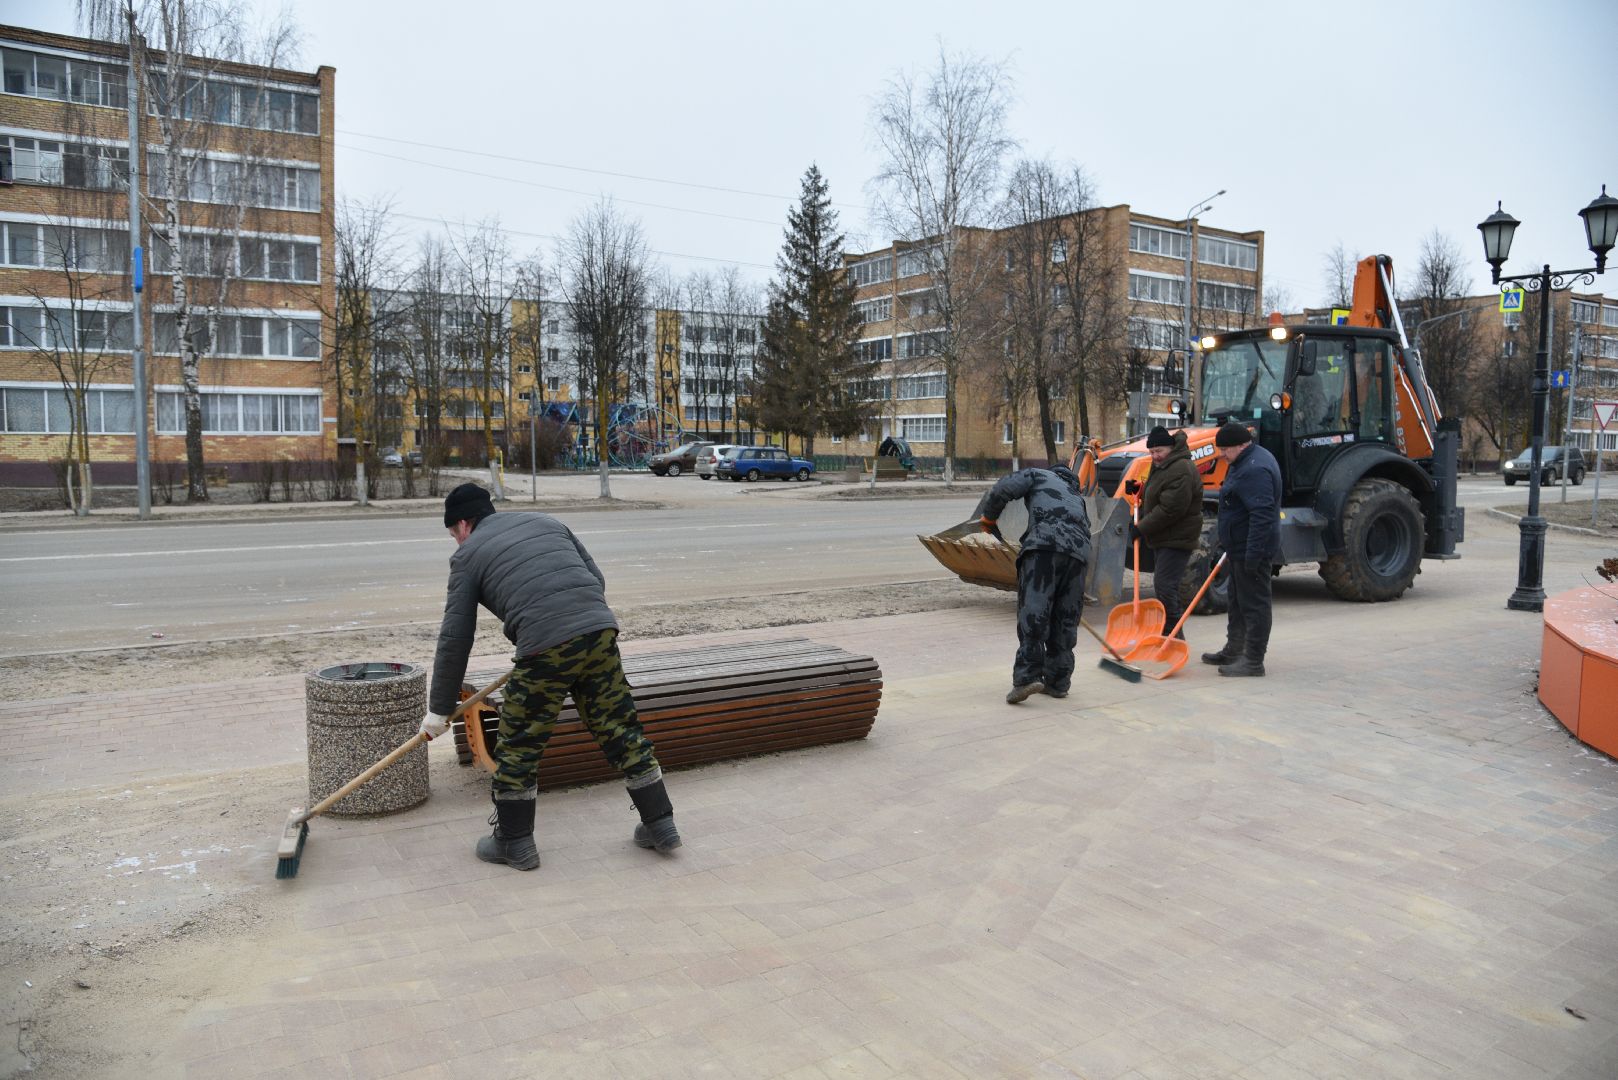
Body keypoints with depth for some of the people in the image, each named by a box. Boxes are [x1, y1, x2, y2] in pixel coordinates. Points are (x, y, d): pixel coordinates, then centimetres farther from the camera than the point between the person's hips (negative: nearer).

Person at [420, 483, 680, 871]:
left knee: (519, 743, 12)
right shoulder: (548, 522, 25)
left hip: (547, 647, -5)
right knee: (621, 730, 14)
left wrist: (439, 710, 16)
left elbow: (455, 638, 9)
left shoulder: (468, 555, 12)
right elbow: (597, 580, 22)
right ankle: (660, 825, 21)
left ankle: (515, 842, 23)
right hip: (601, 628, 5)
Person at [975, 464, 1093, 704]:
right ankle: (1058, 682, 15)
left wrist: (988, 517, 20)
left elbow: (1004, 489, 6)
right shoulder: (1076, 496, 41)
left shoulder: (1038, 475, 24)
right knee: (1066, 619, 11)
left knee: (1033, 613, -10)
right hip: (1079, 551, 6)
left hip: (1044, 543, -6)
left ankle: (1027, 677, -19)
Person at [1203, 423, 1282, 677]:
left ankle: (1253, 661, 3)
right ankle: (1233, 651, 32)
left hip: (1251, 550, -11)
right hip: (1240, 548, 11)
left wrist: (1253, 554, -29)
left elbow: (1262, 515, -29)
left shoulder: (1255, 470, -23)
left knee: (1253, 604, -4)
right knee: (1238, 601, 20)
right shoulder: (1246, 461, 13)